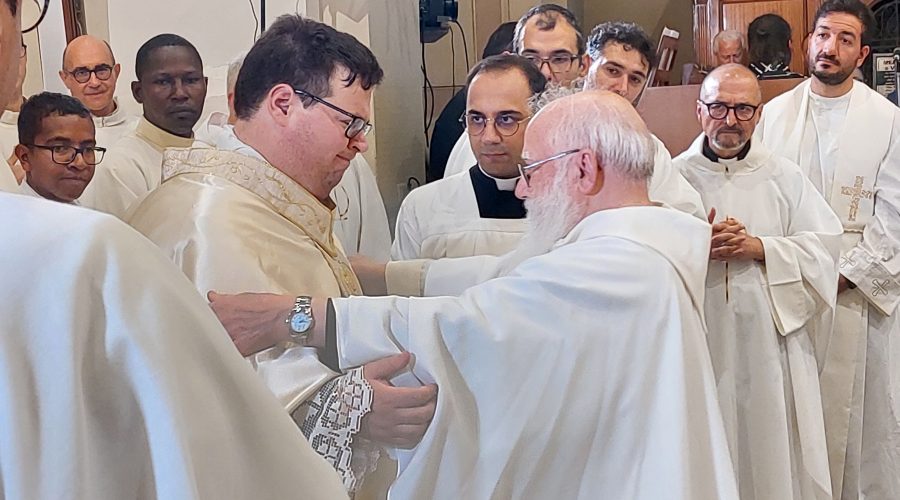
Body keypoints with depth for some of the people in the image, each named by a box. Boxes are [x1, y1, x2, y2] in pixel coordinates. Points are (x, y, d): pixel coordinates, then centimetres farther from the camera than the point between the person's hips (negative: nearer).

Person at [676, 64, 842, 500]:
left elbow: (824, 246, 1)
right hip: (699, 343, -1)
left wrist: (759, 247, -12)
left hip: (770, 338, 1)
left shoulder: (785, 178, 8)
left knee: (773, 449, 5)